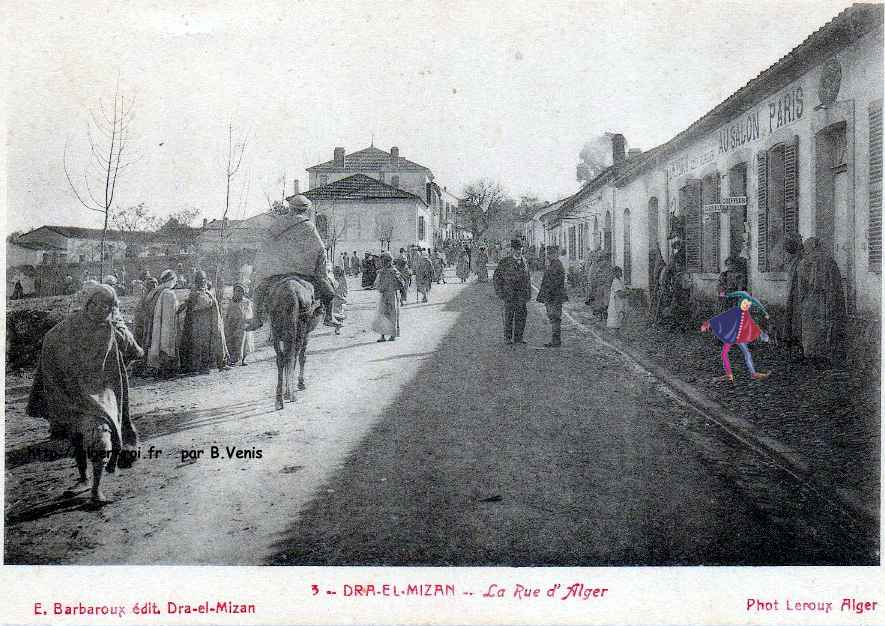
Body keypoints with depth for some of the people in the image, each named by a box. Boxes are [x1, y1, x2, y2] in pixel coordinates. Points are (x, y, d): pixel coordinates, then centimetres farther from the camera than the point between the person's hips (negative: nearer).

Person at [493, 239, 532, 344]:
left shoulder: (524, 263, 12)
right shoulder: (504, 262, -4)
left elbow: (527, 279, 20)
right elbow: (496, 277, -2)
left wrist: (528, 292, 14)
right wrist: (500, 292, -7)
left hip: (521, 295, 5)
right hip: (509, 294, -5)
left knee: (521, 316, 6)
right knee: (509, 316, 0)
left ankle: (518, 338, 16)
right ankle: (508, 338, 9)